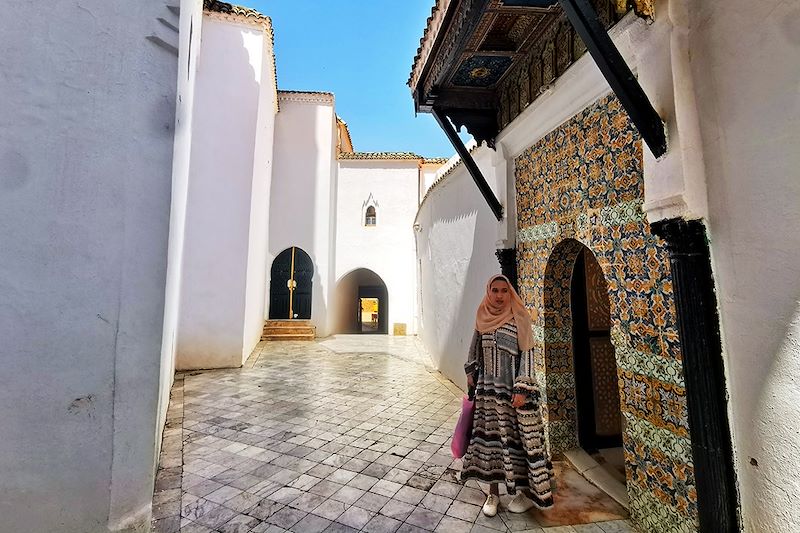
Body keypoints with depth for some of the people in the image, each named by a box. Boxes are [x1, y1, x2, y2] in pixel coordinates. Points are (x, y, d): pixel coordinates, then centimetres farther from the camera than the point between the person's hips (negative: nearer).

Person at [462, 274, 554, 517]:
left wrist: (522, 389, -15)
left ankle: (529, 491, 29)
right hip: (488, 390, 4)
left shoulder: (519, 318, -8)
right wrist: (471, 372, 14)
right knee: (489, 438, 10)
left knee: (518, 439, 7)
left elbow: (527, 354, -11)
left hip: (512, 390, -4)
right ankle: (493, 492, 26)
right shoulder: (483, 318, 4)